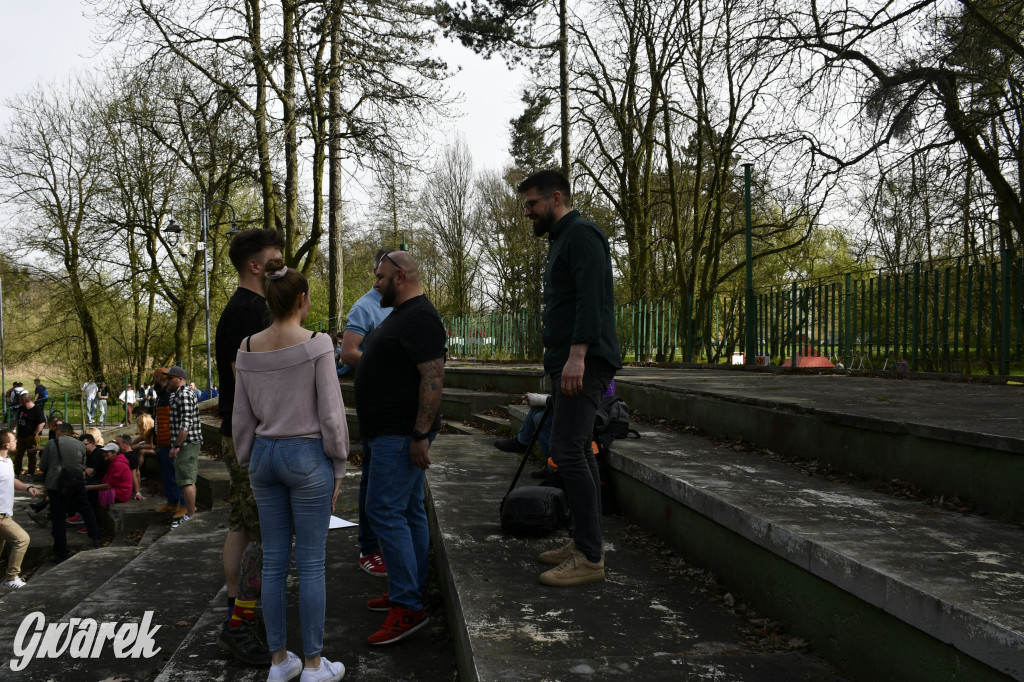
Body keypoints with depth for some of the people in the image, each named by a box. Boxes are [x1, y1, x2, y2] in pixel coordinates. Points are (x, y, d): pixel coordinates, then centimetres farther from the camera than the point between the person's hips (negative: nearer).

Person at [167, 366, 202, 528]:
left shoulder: (184, 395, -15)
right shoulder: (178, 395, 20)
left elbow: (186, 424, -22)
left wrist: (176, 446, -21)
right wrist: (177, 445, 23)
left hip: (187, 444, -11)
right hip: (186, 444, 11)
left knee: (186, 481, -9)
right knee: (187, 480, 14)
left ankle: (190, 515, -6)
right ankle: (191, 511, 20)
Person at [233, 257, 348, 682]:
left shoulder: (248, 349, 1)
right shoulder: (316, 345, -15)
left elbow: (241, 417, 7)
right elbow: (331, 414, -13)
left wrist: (249, 465, 17)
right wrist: (339, 467, -2)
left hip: (265, 455, 5)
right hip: (307, 456, -5)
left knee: (273, 562, 12)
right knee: (311, 563, 4)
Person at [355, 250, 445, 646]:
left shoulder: (420, 318, -16)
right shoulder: (401, 315, 18)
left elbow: (433, 376, -24)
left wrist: (420, 435, -26)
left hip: (401, 435, -11)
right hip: (391, 433, 11)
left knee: (385, 511, -12)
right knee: (409, 512, 13)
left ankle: (407, 607, -8)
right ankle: (409, 594, 21)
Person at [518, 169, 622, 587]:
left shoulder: (581, 235, -8)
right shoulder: (561, 241, 23)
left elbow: (592, 298, -21)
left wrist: (577, 354, -28)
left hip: (584, 362, -11)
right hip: (568, 364, 11)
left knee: (567, 450, -14)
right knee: (578, 451, 11)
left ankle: (589, 558, -10)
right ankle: (586, 542, 18)